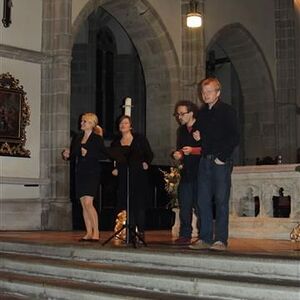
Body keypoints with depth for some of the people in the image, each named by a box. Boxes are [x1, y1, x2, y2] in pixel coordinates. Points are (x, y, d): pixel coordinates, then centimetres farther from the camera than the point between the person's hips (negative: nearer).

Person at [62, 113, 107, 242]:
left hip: (92, 173, -6)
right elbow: (74, 155, 17)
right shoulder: (77, 138, 13)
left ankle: (96, 232, -7)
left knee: (88, 203, -14)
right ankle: (89, 233, 13)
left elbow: (104, 155, -11)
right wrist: (67, 155, -4)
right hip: (80, 173, 6)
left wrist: (88, 154, -19)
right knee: (83, 204, 6)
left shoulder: (97, 138, -5)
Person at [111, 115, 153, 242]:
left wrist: (146, 163, -9)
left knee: (139, 203, -4)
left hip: (139, 176, -2)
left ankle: (141, 232, 1)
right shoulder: (116, 142, 13)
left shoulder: (140, 139, 6)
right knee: (126, 204, -2)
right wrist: (114, 169, 2)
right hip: (123, 177, 2)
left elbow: (149, 154, 8)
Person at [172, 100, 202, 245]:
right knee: (184, 205, 5)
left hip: (200, 173, -6)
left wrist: (193, 150, -19)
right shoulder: (181, 130, 18)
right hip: (186, 172, 6)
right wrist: (178, 155, 5)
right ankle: (185, 235, 11)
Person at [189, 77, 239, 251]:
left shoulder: (227, 111, -3)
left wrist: (222, 157, -14)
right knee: (203, 201, 4)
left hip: (222, 162, -6)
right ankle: (205, 239, 10)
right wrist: (197, 137, 4)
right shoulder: (202, 113, 17)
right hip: (205, 161, 6)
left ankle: (221, 240, 0)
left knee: (221, 201, -5)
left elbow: (235, 138, -8)